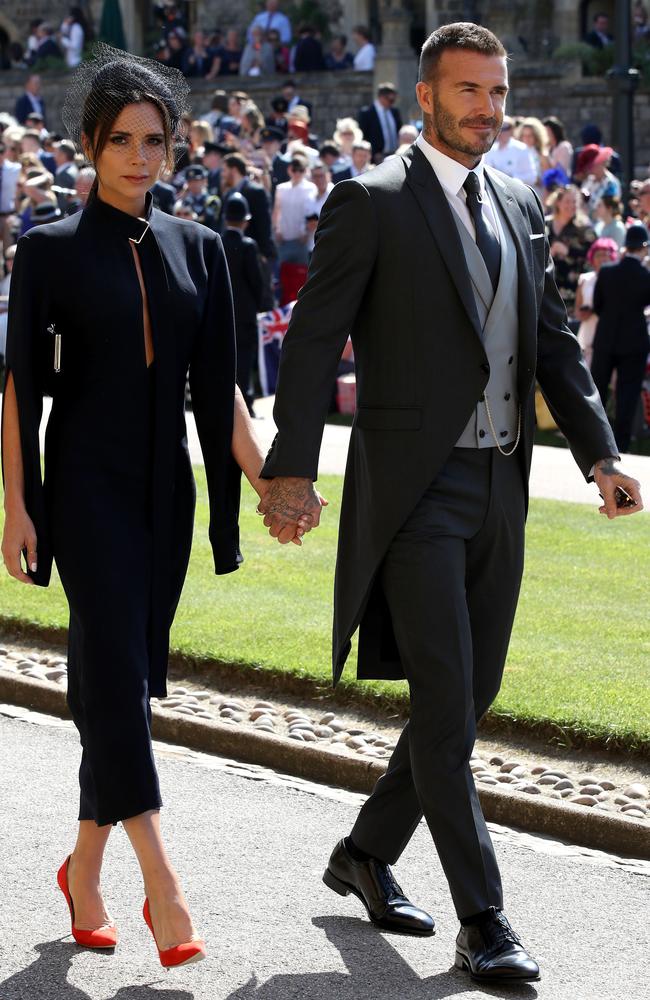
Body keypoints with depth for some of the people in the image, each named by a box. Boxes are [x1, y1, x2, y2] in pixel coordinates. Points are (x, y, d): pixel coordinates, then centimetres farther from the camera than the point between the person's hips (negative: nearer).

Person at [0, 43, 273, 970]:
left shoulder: (197, 248, 8)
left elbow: (218, 382, 11)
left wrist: (265, 479, 5)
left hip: (165, 485, 5)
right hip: (86, 483, -5)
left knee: (127, 674, 8)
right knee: (115, 666, -13)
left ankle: (85, 866, 21)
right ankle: (160, 881, -17)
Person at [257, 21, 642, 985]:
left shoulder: (519, 205, 14)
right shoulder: (372, 203, -6)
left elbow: (552, 341, 17)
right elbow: (315, 339, -10)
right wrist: (291, 468, -19)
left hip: (500, 489, 7)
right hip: (415, 490, -7)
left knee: (472, 695, 12)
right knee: (444, 703, -8)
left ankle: (366, 853, 30)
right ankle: (482, 922, -4)